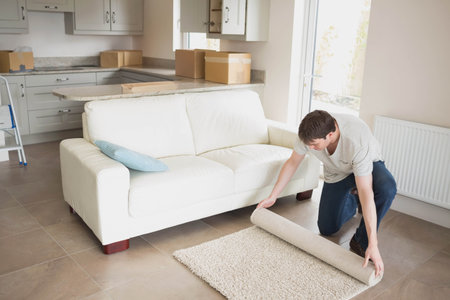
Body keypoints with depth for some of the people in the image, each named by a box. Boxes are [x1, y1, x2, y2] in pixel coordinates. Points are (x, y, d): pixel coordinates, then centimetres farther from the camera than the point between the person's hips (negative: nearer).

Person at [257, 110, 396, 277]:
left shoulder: (358, 142, -43)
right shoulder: (309, 133, -30)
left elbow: (366, 193, -44)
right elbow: (292, 163, -12)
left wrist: (373, 245, -45)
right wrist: (272, 197, -6)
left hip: (368, 164, -3)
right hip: (336, 173, 4)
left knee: (387, 189, -39)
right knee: (326, 229, 1)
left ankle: (361, 241, -17)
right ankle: (351, 201, 31)